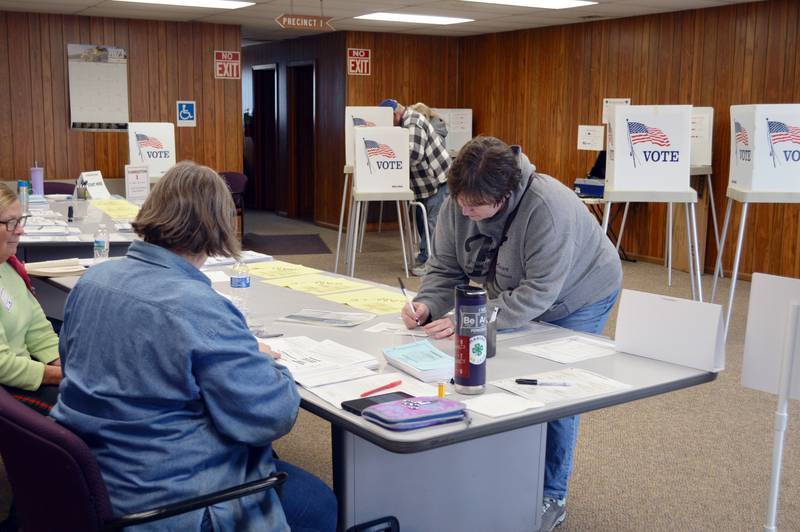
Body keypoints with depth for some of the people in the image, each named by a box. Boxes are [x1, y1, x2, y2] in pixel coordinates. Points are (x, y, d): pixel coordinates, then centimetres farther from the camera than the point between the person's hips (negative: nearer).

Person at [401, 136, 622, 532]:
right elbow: (445, 269, -11)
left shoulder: (548, 209, -39)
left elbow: (538, 293, -37)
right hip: (518, 298, 6)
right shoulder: (457, 205, -20)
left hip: (576, 299, -5)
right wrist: (427, 305, -32)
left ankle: (551, 497, 11)